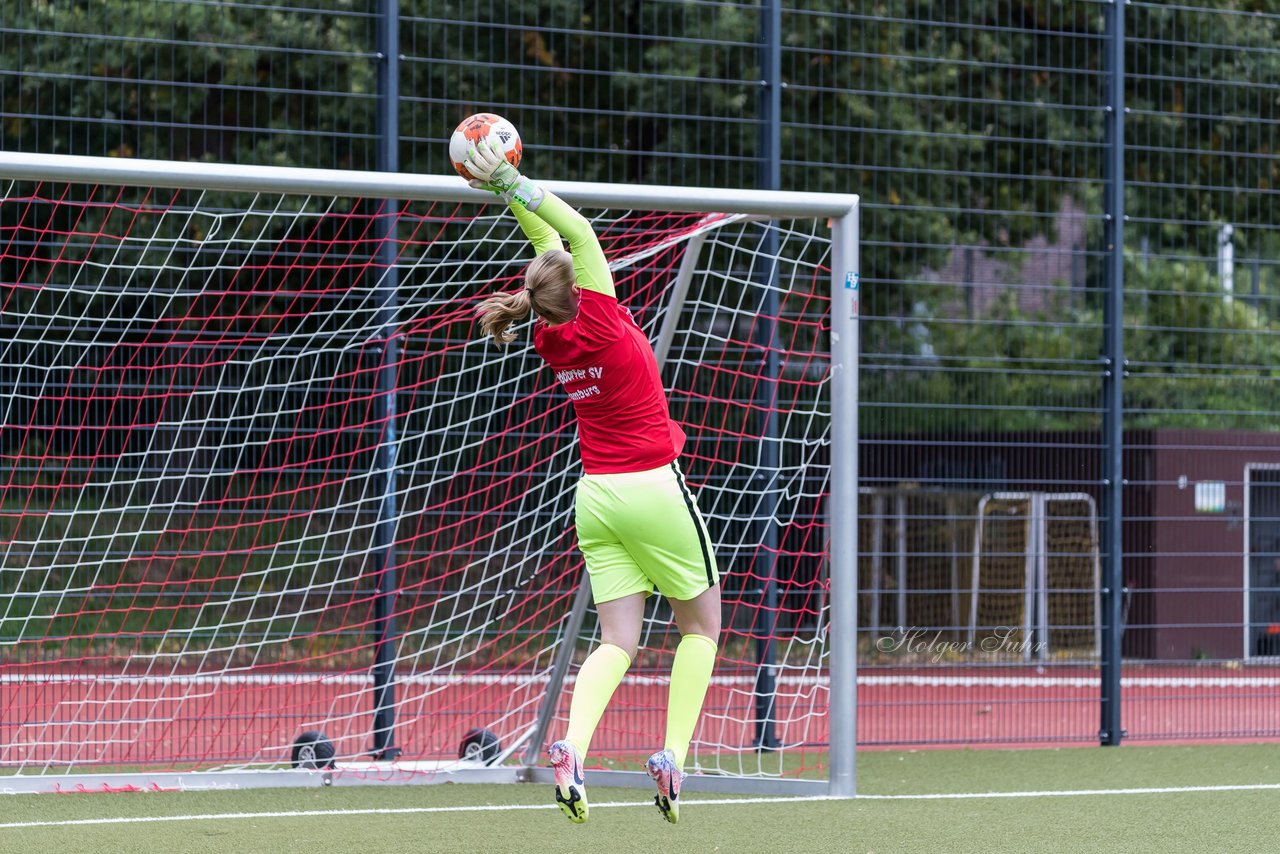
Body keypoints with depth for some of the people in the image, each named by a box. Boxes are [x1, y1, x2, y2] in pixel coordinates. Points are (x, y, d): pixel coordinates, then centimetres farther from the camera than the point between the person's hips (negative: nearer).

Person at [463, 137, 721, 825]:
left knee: (618, 641, 4)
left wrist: (508, 190, 15)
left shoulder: (550, 342, 0)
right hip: (654, 487, -5)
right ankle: (673, 756, -2)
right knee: (701, 626, 11)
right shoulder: (602, 322, -15)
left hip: (596, 498, 5)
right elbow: (576, 229, -8)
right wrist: (508, 182, -5)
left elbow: (551, 242, 13)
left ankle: (573, 749, -20)